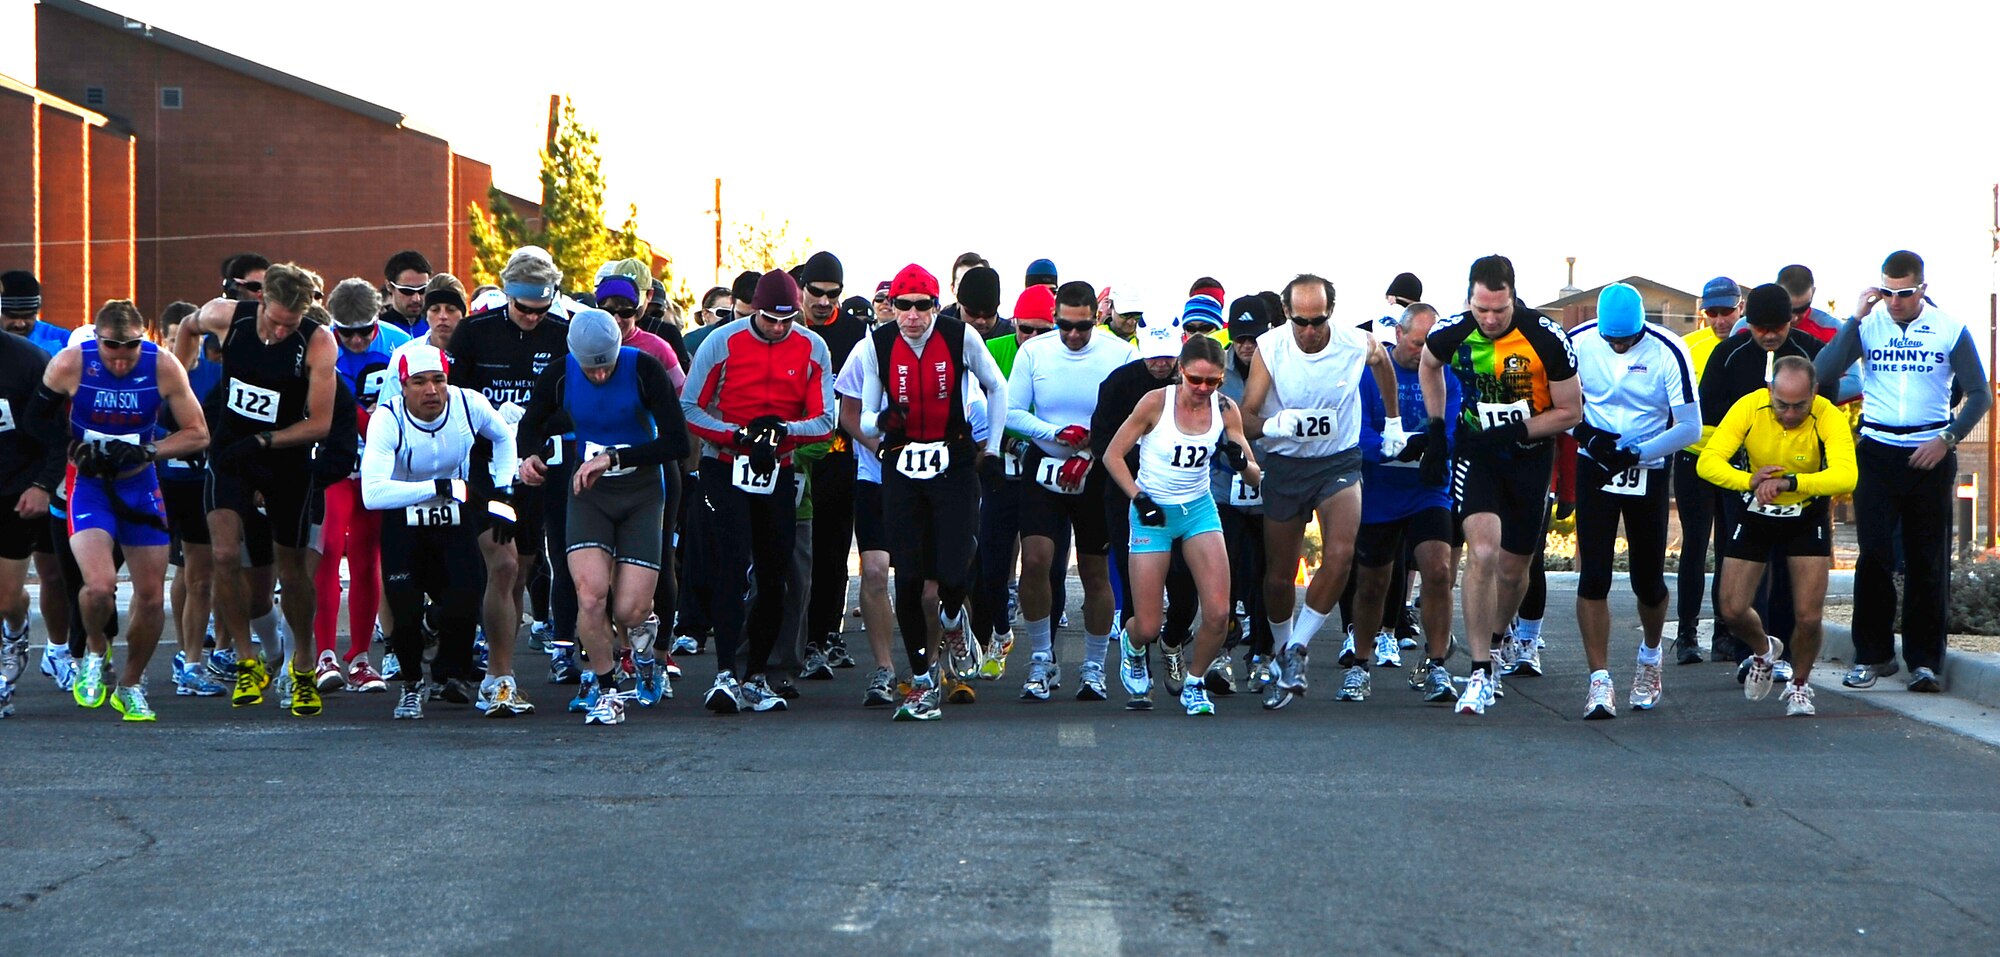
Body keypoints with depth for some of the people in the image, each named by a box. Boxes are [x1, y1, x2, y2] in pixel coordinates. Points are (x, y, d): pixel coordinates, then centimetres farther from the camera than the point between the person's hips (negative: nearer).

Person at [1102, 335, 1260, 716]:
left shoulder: (1226, 410, -5)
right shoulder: (1156, 402, -14)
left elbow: (1255, 475, -3)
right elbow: (1112, 456, -6)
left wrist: (1242, 462, -25)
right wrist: (1139, 498, -17)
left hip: (1199, 509, 3)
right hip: (1153, 512, -3)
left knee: (1218, 613, -13)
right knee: (1149, 628, -3)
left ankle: (1194, 682, 15)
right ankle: (1132, 646, 36)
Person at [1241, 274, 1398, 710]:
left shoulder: (1359, 343, -11)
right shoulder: (1269, 348, -13)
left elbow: (1382, 362, 15)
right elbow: (1246, 416, -11)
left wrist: (1393, 419, 22)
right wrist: (1272, 424, -33)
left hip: (1339, 461, 0)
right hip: (1285, 464, 0)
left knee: (1340, 555, -24)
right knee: (1279, 575, 4)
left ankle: (1294, 651, -9)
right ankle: (1282, 654, 29)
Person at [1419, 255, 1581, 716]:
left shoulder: (1546, 338, -20)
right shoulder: (1451, 334, -15)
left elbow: (1570, 413, -10)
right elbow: (1430, 365, 12)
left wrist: (1514, 431, -21)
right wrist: (1435, 429, 7)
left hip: (1531, 455, 0)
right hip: (1476, 452, 0)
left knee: (1513, 568, 9)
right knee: (1482, 553, -19)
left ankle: (1495, 642, 38)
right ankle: (1481, 672, -15)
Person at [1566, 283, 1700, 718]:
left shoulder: (1668, 352, -16)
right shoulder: (1578, 343, -10)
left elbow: (1690, 427, -12)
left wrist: (1637, 453, -20)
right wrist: (1584, 432, -14)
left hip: (1648, 472, -1)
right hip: (1594, 468, 1)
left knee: (1648, 579, 8)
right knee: (1593, 577, -9)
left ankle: (1650, 657, 37)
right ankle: (1599, 680, -4)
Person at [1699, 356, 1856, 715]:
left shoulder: (1829, 418, -27)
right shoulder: (1749, 408, -22)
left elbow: (1845, 477, -42)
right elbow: (1708, 462, -29)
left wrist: (1790, 482, -55)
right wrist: (1749, 480, -47)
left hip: (1808, 516, -1)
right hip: (1756, 514, 2)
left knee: (1808, 617, -9)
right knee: (1733, 610, -2)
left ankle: (1799, 685, 22)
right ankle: (1764, 651, 34)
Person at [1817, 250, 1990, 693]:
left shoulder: (1950, 330, 0)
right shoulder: (1868, 325, 2)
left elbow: (1979, 395, 4)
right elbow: (1822, 373, -11)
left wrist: (1947, 440, -8)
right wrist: (1855, 319, -14)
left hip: (1930, 455, 0)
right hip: (1876, 452, 0)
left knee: (1928, 561, 3)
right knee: (1873, 555, -5)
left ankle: (1924, 660, 9)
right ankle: (1872, 654, 5)